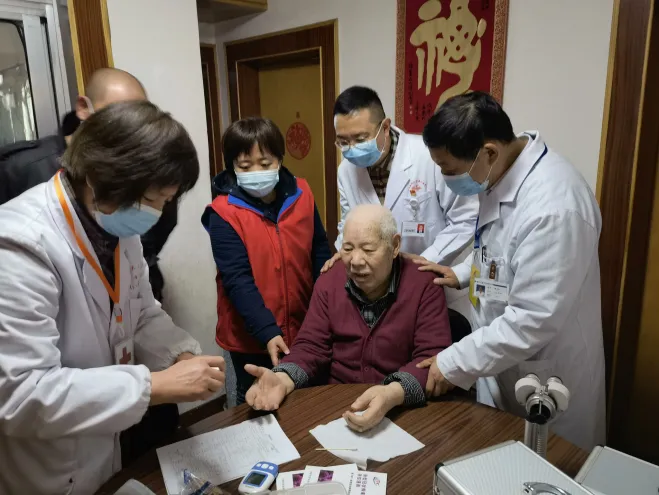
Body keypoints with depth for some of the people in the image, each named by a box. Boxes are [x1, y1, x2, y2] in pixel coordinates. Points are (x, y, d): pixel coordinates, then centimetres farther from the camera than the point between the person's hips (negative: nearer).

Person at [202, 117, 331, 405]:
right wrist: (267, 332, -28)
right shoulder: (224, 213, -16)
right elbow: (237, 279, -21)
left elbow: (320, 252, 3)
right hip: (250, 335, -3)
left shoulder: (301, 195, -4)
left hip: (303, 327, 4)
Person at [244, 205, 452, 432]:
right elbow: (312, 346, 1)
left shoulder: (423, 285, -10)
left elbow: (433, 356, -15)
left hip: (402, 410, -2)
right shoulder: (329, 282, 2)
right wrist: (283, 379, -19)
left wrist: (394, 394, -34)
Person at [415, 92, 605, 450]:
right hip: (503, 365, 8)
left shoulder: (553, 207, -32)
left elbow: (533, 321, -30)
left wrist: (454, 364, -22)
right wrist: (463, 273, 1)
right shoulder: (502, 173, -3)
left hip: (547, 382, -8)